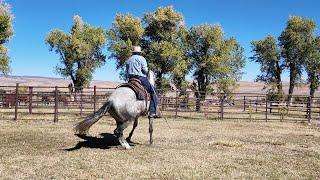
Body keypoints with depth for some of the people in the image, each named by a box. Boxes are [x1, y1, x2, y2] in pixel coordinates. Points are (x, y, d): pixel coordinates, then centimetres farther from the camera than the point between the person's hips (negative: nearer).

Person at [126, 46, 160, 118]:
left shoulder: (128, 60, 21)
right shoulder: (141, 58, 1)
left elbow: (127, 71, 19)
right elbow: (145, 69, -8)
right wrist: (145, 73, 12)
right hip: (141, 78, -7)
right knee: (154, 93, -4)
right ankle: (152, 112, -17)